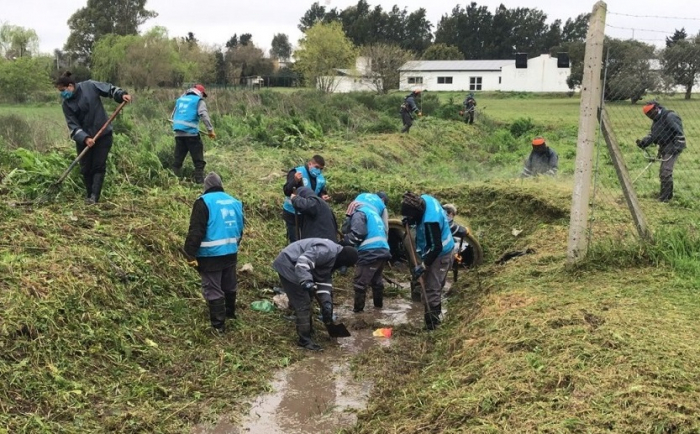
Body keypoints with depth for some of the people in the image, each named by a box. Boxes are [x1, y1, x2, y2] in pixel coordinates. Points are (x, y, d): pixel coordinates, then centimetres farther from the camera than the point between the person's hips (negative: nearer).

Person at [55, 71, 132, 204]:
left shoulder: (90, 86, -9)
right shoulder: (67, 104, -5)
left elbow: (109, 89, 2)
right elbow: (73, 125, -11)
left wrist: (122, 95, -16)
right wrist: (84, 138, -26)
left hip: (103, 134, -2)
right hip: (83, 139, 2)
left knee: (99, 166, -6)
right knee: (86, 168, 6)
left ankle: (94, 197, -9)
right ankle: (89, 195, 22)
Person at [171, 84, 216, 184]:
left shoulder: (180, 99, 20)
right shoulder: (199, 100, 2)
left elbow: (173, 116, 21)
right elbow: (204, 115, -13)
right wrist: (210, 130, -14)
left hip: (178, 133, 6)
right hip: (191, 133, -5)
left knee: (178, 160, 12)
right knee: (199, 161, 2)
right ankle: (200, 182, -2)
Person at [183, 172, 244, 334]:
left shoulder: (204, 202, -12)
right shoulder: (234, 201, 8)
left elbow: (196, 231, -17)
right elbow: (240, 227, 17)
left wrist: (191, 254, -14)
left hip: (210, 254, -7)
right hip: (231, 252, 7)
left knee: (212, 289, 1)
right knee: (229, 285, 22)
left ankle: (218, 325, 4)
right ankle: (230, 313, 40)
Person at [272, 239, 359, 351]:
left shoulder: (332, 258, 10)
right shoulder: (327, 251, -24)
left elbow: (325, 280, 9)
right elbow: (303, 261, -35)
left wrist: (326, 302, -1)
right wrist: (306, 281, -45)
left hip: (292, 267, 11)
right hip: (288, 266, -11)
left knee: (305, 301, 21)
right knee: (303, 304, -8)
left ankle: (307, 331, 36)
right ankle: (305, 340, 0)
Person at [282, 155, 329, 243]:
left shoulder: (321, 178, -1)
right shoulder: (297, 172, -20)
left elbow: (321, 192, 10)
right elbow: (286, 191, -28)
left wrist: (323, 197, -14)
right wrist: (295, 181, -47)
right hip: (292, 213, -6)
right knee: (295, 241, 1)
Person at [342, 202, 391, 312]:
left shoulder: (359, 213, 2)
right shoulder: (374, 213, 29)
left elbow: (357, 234, -13)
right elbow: (385, 232, 28)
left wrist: (344, 242, 0)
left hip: (370, 253, -9)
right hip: (383, 251, 9)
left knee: (360, 282, -3)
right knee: (376, 280, 23)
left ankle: (358, 308, -1)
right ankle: (378, 304, 30)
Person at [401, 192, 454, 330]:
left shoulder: (430, 221, -36)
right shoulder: (425, 199, -9)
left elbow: (436, 247, -30)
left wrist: (423, 265, -25)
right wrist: (411, 221, -5)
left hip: (439, 254, -10)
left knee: (431, 290, -5)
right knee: (435, 287, 21)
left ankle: (431, 324, 3)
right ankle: (435, 315, 35)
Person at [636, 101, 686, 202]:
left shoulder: (670, 117, -19)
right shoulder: (656, 120, 10)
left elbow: (680, 133, -20)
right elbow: (652, 134, 13)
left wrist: (676, 148, -24)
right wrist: (643, 142, -3)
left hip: (673, 148, -10)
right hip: (664, 148, 10)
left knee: (665, 171, -13)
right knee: (663, 172, 15)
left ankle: (665, 197, -7)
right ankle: (668, 194, 29)